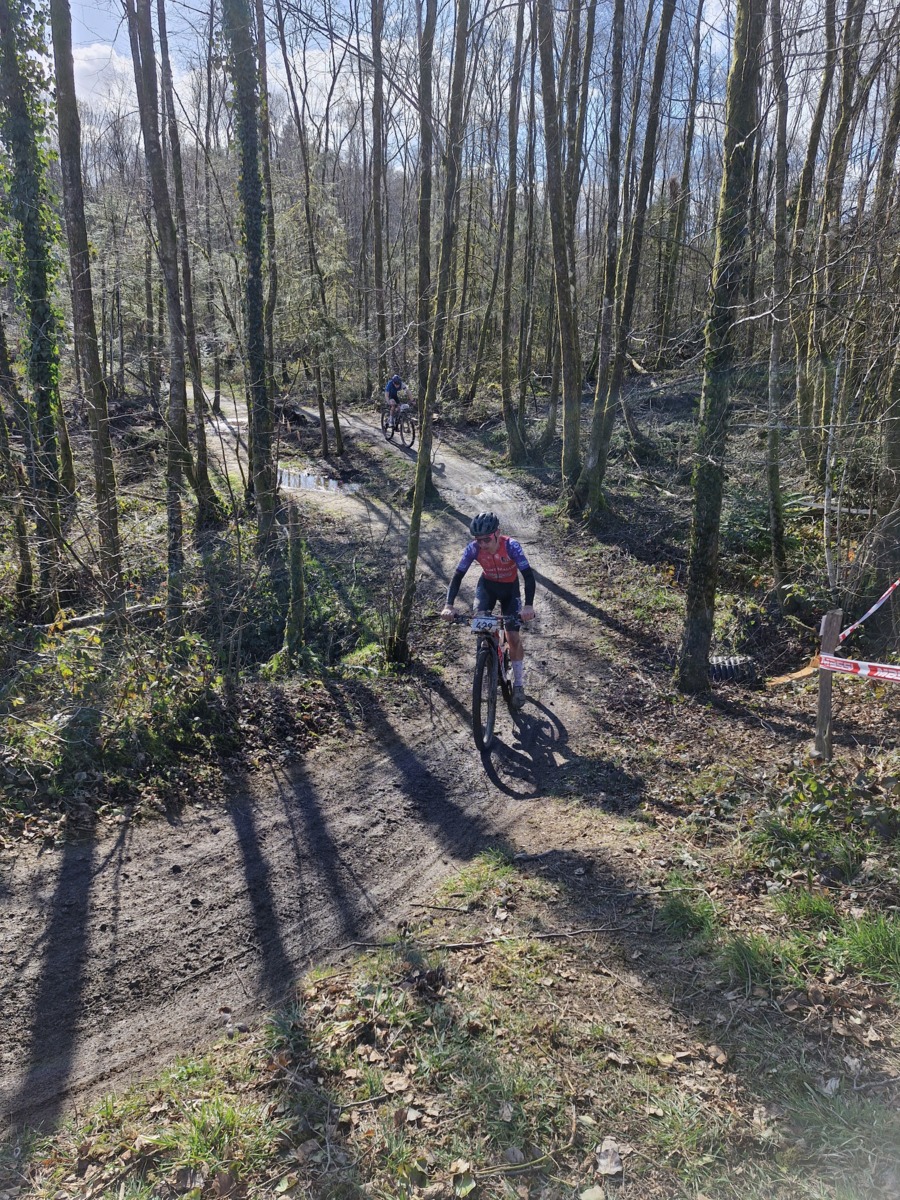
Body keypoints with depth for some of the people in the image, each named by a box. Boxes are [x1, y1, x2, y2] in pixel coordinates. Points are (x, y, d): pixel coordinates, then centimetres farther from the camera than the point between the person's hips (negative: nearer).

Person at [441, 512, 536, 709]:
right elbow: (457, 576, -23)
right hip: (487, 585, 2)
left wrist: (529, 605, -49)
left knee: (514, 636, -8)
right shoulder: (473, 549, -26)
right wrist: (448, 605, -36)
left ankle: (518, 685, 8)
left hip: (510, 588, -2)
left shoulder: (511, 546, -33)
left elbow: (528, 576, -35)